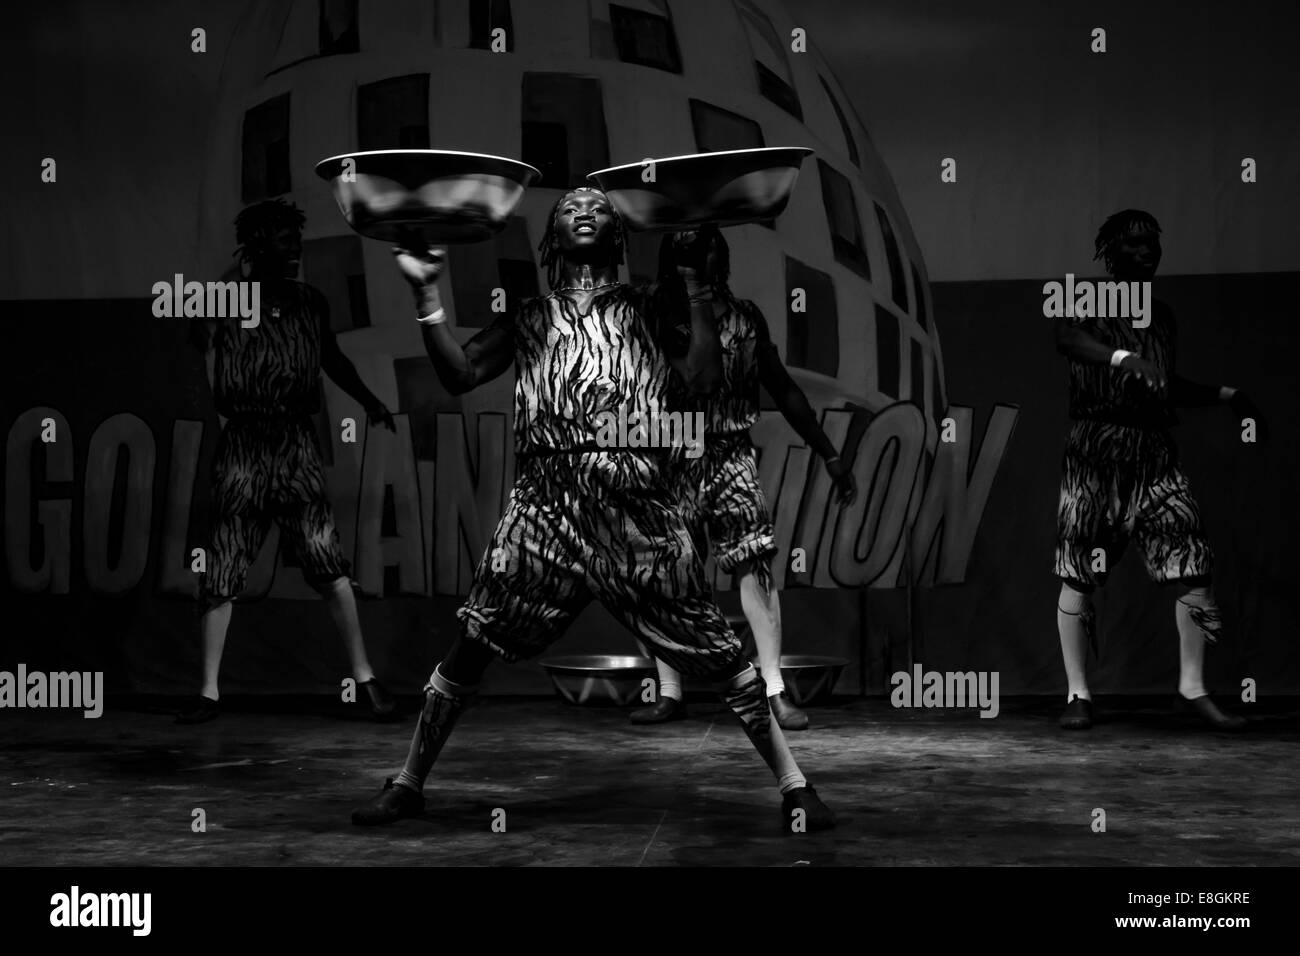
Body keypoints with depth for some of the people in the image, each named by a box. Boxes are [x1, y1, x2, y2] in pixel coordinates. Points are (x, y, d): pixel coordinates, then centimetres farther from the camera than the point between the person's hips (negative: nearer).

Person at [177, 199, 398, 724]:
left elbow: (332, 358, 26)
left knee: (326, 560, -10)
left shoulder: (310, 303, 11)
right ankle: (209, 690, 11)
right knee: (221, 573, 1)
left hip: (297, 445, 2)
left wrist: (368, 398, 16)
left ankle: (364, 676, -2)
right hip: (242, 445, -1)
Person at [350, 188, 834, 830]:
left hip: (639, 503, -1)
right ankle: (408, 784, 17)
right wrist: (425, 291, 1)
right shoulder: (527, 316, 19)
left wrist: (694, 281, 1)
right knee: (472, 644, 2)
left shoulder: (648, 308, 15)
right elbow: (459, 374, 7)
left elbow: (704, 378, 2)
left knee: (714, 649, -2)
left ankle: (792, 784, 8)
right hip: (547, 501, 1)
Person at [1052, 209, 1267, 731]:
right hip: (1095, 450, -5)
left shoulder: (1162, 316, 20)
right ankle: (1079, 694, 6)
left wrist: (1224, 394, 28)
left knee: (1192, 565, -4)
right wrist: (1123, 358, -37)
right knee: (1079, 576, -3)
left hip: (1155, 452, 5)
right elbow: (1067, 340, -22)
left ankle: (1192, 687, 7)